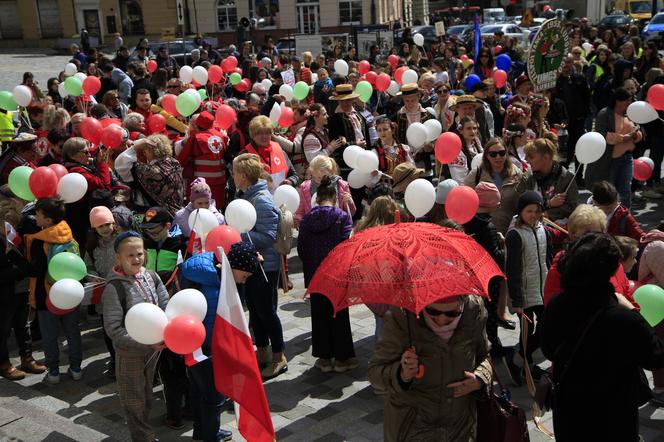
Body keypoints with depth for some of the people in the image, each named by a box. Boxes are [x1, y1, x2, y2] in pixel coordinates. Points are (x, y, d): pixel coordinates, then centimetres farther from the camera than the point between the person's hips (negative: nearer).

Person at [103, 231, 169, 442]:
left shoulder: (151, 277, -4)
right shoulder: (114, 287, -19)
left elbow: (166, 307, 0)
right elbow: (113, 329, -21)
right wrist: (146, 343, -26)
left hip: (154, 348, 5)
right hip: (129, 353, -5)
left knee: (147, 393, 23)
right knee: (134, 400, 11)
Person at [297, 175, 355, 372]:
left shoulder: (306, 219, 0)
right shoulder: (342, 217, -9)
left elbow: (301, 248, 1)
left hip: (314, 275, 3)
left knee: (319, 314, 11)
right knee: (339, 315, 7)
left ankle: (324, 357, 17)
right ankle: (342, 358, 14)